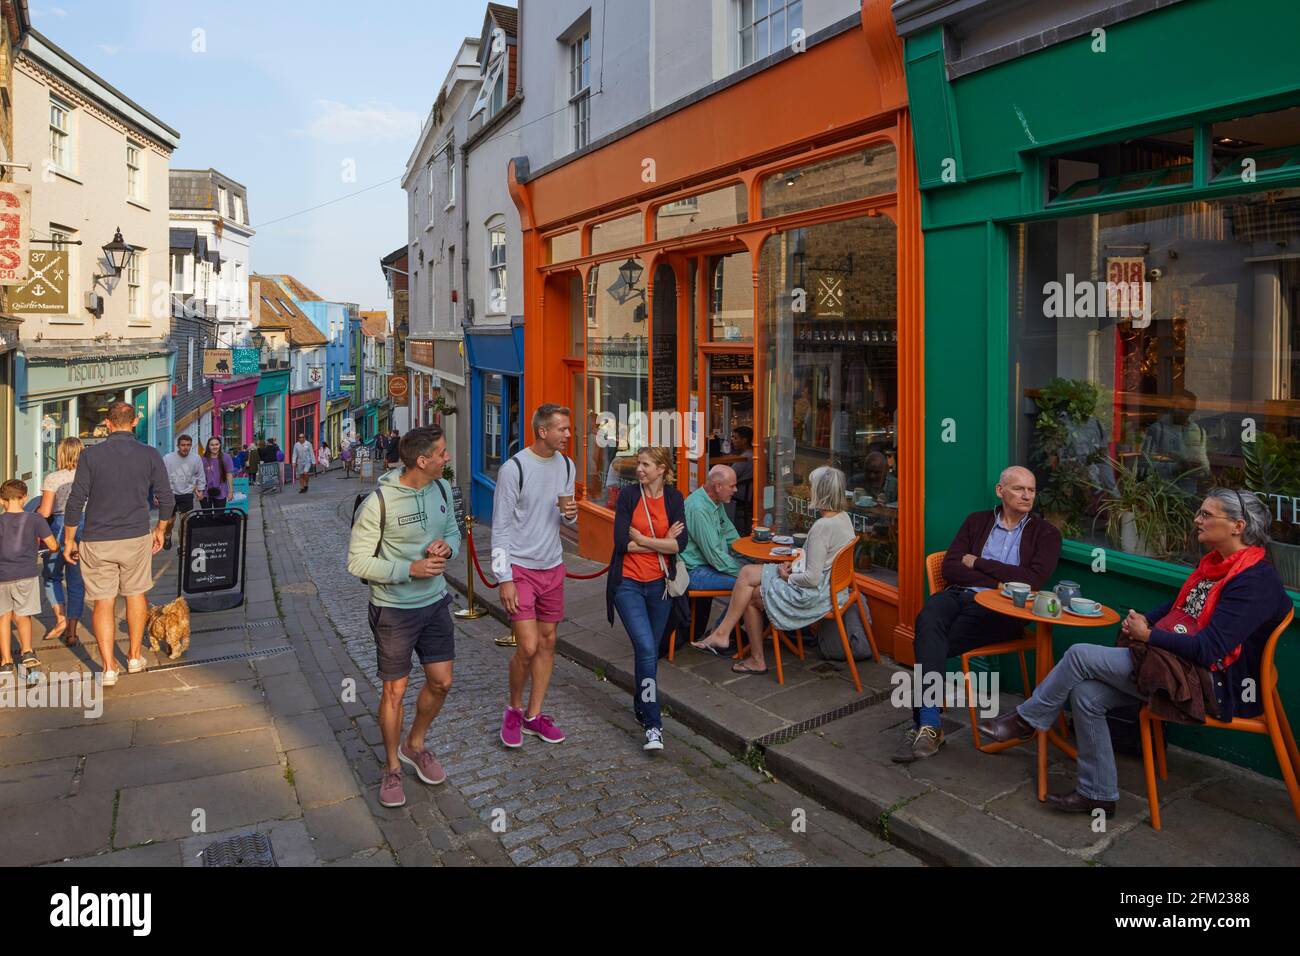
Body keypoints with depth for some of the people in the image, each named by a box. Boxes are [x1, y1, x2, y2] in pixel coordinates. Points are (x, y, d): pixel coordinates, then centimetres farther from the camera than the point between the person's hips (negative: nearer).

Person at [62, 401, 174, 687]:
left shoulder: (90, 455, -6)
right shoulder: (150, 455, -3)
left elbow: (76, 502, -5)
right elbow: (167, 499, 0)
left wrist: (69, 540, 6)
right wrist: (160, 531, 16)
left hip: (97, 541, -1)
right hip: (136, 537, 1)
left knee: (103, 604, 6)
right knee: (135, 595, 18)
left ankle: (108, 668, 7)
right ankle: (134, 657, 27)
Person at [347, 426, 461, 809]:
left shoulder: (442, 488, -2)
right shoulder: (379, 502, -21)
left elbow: (454, 533, 12)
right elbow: (358, 561, -16)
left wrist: (447, 546, -12)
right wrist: (410, 569, -25)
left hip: (435, 602, 6)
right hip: (394, 608, -5)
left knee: (441, 681, 12)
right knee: (395, 690, 8)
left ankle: (414, 745, 38)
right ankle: (393, 767, 29)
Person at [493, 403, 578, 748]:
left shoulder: (566, 466, 6)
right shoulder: (514, 468, -14)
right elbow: (501, 528, -12)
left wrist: (570, 514, -9)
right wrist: (504, 579, -16)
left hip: (552, 567, 6)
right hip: (520, 568, -6)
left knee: (548, 642, 10)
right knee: (528, 646, -10)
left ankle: (534, 715, 24)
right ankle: (514, 709, 17)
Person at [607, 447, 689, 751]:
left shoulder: (674, 498, 2)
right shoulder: (629, 496, -3)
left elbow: (681, 543, -9)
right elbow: (621, 541, -13)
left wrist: (642, 539, -13)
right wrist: (663, 542, -10)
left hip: (660, 584, 3)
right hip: (629, 583, -2)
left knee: (650, 650, 14)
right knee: (646, 648, -14)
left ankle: (641, 706, 36)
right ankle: (653, 725, -9)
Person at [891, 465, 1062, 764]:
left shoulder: (1046, 533, 14)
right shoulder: (976, 521, 21)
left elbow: (1034, 580, -4)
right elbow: (950, 568, 9)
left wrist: (978, 563, -1)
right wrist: (998, 580, -2)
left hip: (1000, 608, -3)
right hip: (959, 594, 3)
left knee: (927, 642, -28)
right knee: (928, 619, -34)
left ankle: (925, 724, -22)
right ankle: (929, 724, -36)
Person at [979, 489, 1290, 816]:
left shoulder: (1256, 581, -18)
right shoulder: (1215, 563, 11)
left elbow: (1207, 649, -24)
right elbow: (1176, 606, 24)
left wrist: (1148, 635, -15)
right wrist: (1142, 620, 4)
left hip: (1203, 682, -9)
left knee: (1080, 655, -15)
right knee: (1086, 694, -6)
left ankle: (1026, 720, 6)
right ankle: (1098, 795, 6)